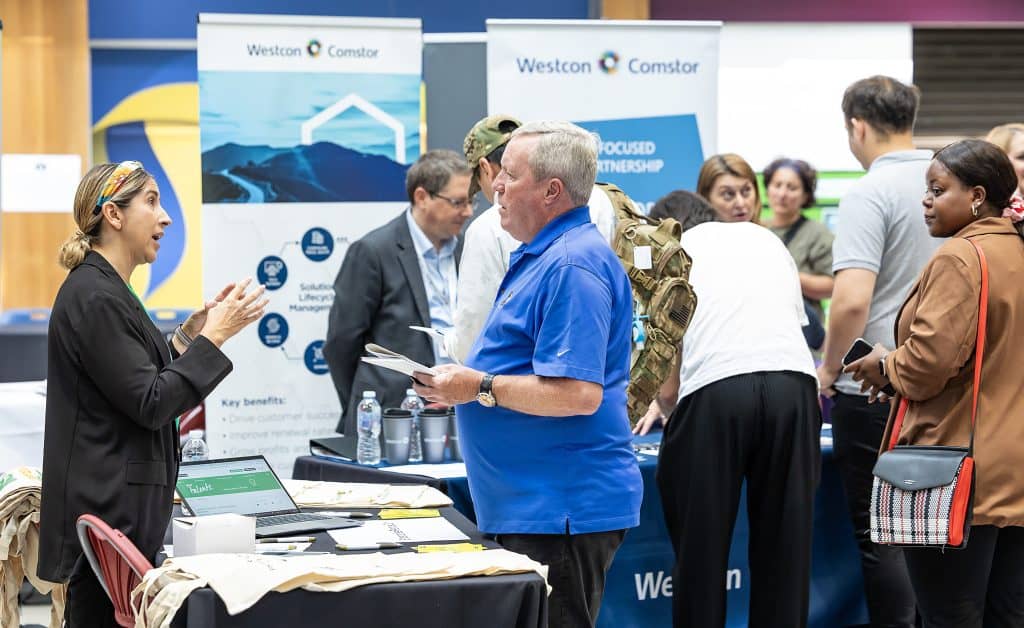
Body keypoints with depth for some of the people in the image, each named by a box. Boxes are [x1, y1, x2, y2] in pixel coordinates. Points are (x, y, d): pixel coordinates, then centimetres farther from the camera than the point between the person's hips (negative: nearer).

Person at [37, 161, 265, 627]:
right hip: (107, 508, -10)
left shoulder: (106, 290, 15)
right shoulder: (93, 297, -16)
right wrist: (212, 338, -14)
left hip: (119, 508, 10)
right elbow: (149, 404, -19)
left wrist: (187, 336, 11)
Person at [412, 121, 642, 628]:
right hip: (530, 505, 11)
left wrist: (481, 388, -17)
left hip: (561, 511, -11)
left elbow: (578, 393, -26)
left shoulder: (572, 266, -18)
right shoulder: (544, 254, 17)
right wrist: (463, 382, 13)